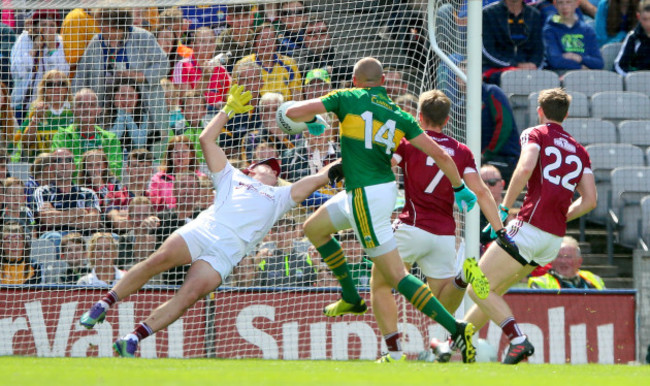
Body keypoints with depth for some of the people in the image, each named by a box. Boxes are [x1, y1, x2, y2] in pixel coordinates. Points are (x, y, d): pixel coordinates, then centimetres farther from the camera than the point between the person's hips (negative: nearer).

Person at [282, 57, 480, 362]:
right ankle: (351, 299, 36)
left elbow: (293, 112, -8)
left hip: (366, 197, -7)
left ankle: (456, 330, -15)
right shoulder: (399, 116, 6)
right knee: (313, 228, 27)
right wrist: (459, 188, 14)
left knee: (396, 275, -6)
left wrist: (311, 120, 15)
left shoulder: (348, 99, -5)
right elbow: (440, 155, 0)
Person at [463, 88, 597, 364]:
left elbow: (525, 168, -18)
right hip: (554, 239, 7)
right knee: (492, 290, 20)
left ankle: (518, 340, -20)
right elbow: (589, 201, 11)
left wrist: (504, 209, -11)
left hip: (529, 227, -7)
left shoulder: (535, 134, 2)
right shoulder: (580, 151, 18)